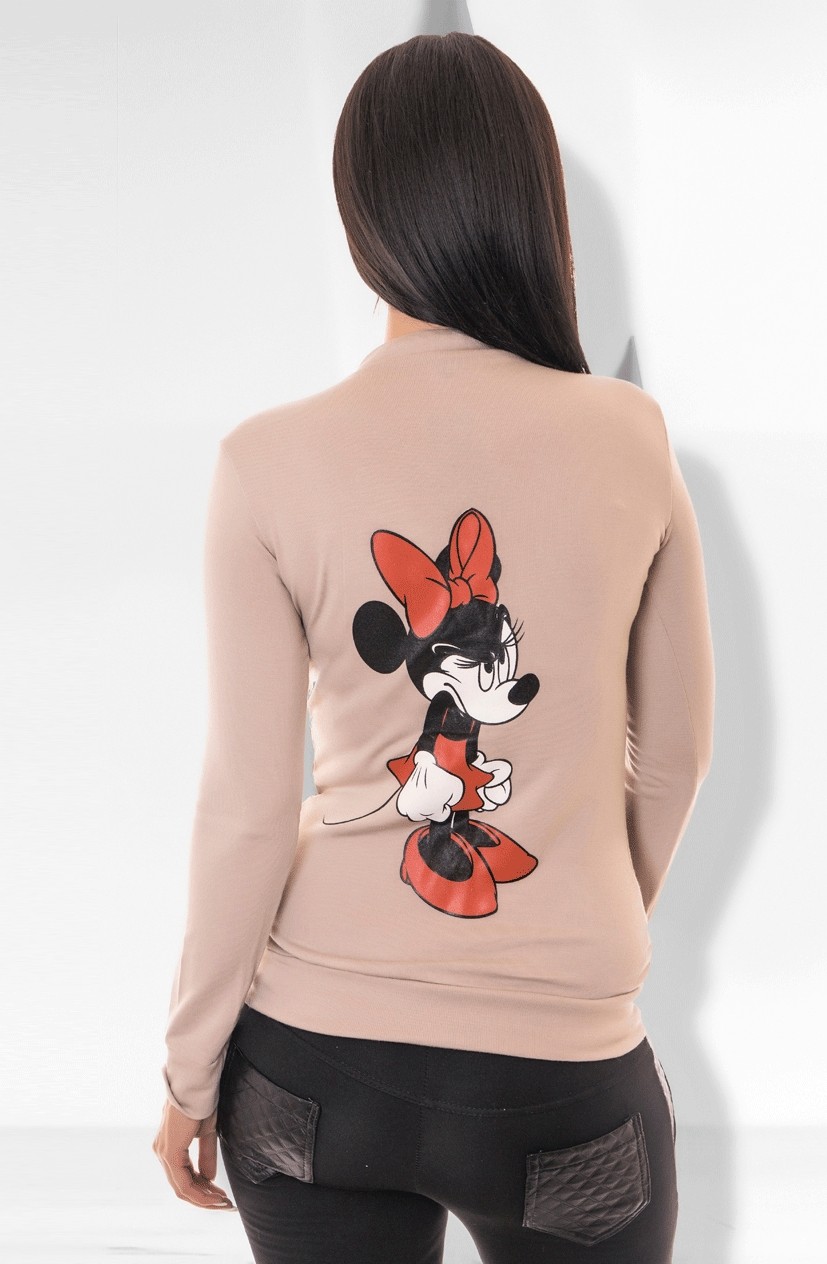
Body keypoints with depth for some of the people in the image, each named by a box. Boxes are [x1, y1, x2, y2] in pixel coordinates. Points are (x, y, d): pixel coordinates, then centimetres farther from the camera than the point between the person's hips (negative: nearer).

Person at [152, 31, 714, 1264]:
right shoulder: (631, 437, -7)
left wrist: (193, 1069, 4)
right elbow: (678, 751, 3)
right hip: (568, 1071, 1)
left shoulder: (270, 462, -10)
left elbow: (249, 803, -9)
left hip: (315, 1065, 0)